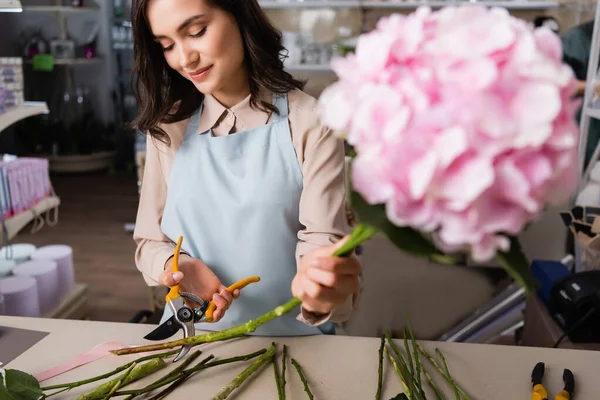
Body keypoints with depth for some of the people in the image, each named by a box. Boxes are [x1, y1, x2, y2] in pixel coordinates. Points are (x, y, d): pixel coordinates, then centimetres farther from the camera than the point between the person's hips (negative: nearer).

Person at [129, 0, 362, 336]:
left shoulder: (310, 123, -7)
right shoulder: (168, 128, 4)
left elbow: (322, 242, -12)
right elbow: (150, 242, 8)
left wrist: (317, 287, -33)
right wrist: (176, 266, -12)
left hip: (292, 340, -1)